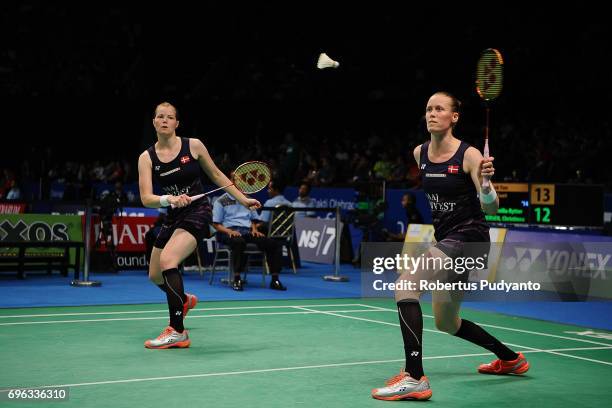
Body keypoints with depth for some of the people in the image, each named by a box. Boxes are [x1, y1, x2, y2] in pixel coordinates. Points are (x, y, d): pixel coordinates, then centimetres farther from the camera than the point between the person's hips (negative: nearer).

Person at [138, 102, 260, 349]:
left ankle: (177, 332, -23)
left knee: (168, 260, -27)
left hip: (197, 211, -5)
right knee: (155, 275, 13)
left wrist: (243, 199, 6)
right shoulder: (146, 158, -3)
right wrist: (169, 199, -32)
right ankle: (184, 300, 50)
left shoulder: (193, 146, -6)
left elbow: (216, 175, 7)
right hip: (173, 217, 5)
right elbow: (146, 198, -12)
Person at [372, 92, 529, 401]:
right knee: (446, 324, 20)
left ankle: (414, 378, -34)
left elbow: (491, 208, -19)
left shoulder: (469, 155, -14)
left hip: (468, 238, -8)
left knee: (405, 282, -29)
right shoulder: (419, 154, 5)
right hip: (444, 239, 8)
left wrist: (485, 181, -37)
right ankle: (510, 359, 44)